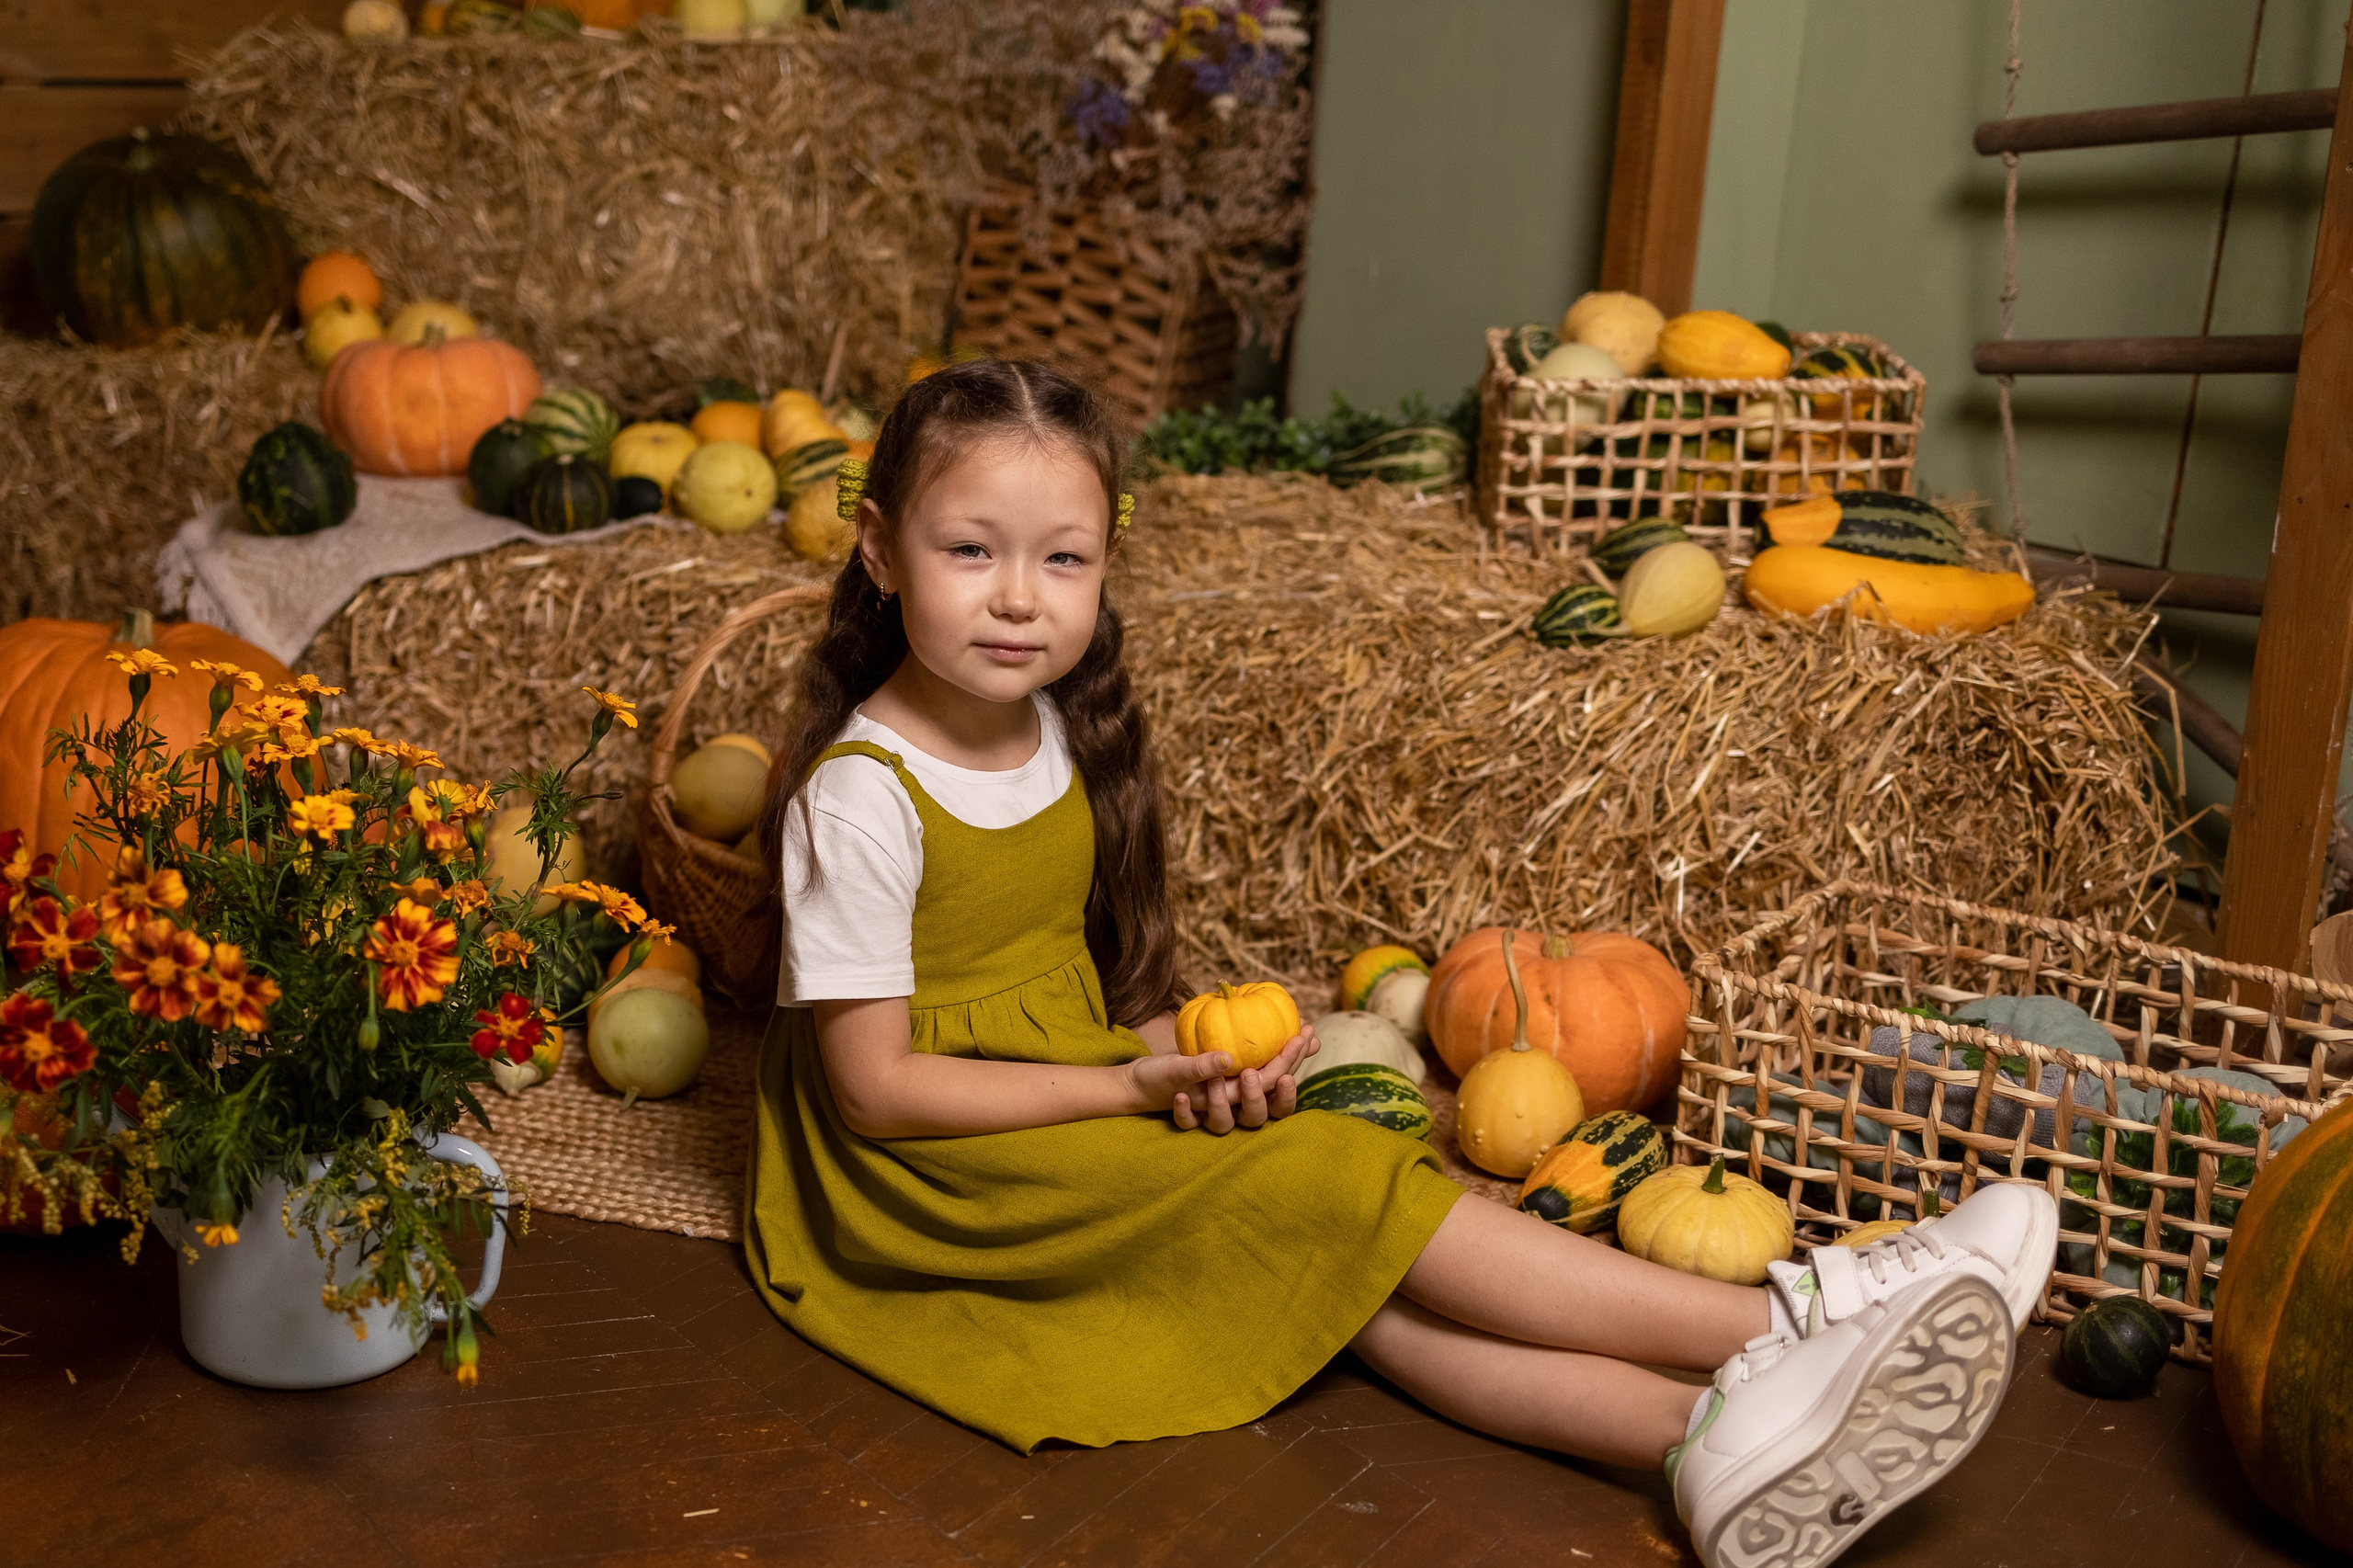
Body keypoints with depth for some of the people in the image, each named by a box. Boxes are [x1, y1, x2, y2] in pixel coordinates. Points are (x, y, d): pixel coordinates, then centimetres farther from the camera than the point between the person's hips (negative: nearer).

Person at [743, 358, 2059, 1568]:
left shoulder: (1065, 731, 2)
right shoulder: (860, 796, -20)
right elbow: (876, 1084, -18)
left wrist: (1180, 1057, -11)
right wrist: (1136, 1087, -20)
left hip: (1078, 1102, 7)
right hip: (931, 1169, -6)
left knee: (1348, 1267, -20)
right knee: (1323, 1184, -21)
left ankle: (1712, 1435, -37)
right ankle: (1789, 1322, -22)